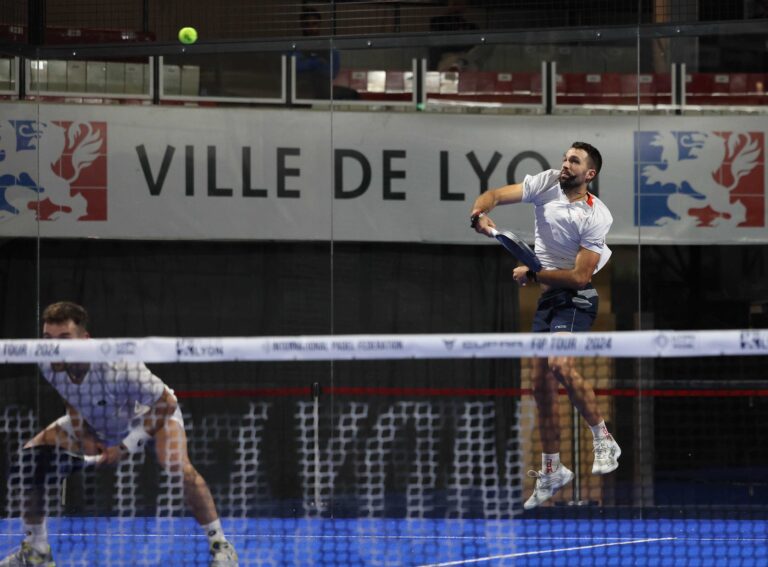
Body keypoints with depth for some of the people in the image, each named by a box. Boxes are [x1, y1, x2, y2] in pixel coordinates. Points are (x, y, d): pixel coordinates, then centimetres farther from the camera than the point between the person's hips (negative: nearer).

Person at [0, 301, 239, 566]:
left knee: (177, 468, -34)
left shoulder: (116, 368, -42)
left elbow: (166, 404, -29)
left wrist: (125, 447, -28)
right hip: (96, 422, 6)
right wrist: (83, 436, -13)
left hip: (149, 414, -6)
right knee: (31, 456, -7)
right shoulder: (49, 365, -24)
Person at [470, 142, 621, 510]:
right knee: (541, 385, 8)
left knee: (560, 365, -30)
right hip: (546, 299, 7)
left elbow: (580, 276, -20)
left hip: (576, 299, -7)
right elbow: (496, 195, -6)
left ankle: (603, 440, -14)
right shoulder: (547, 183, -2)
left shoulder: (596, 217, -17)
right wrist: (479, 214, -27)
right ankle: (551, 470, 20)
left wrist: (534, 274, -18)